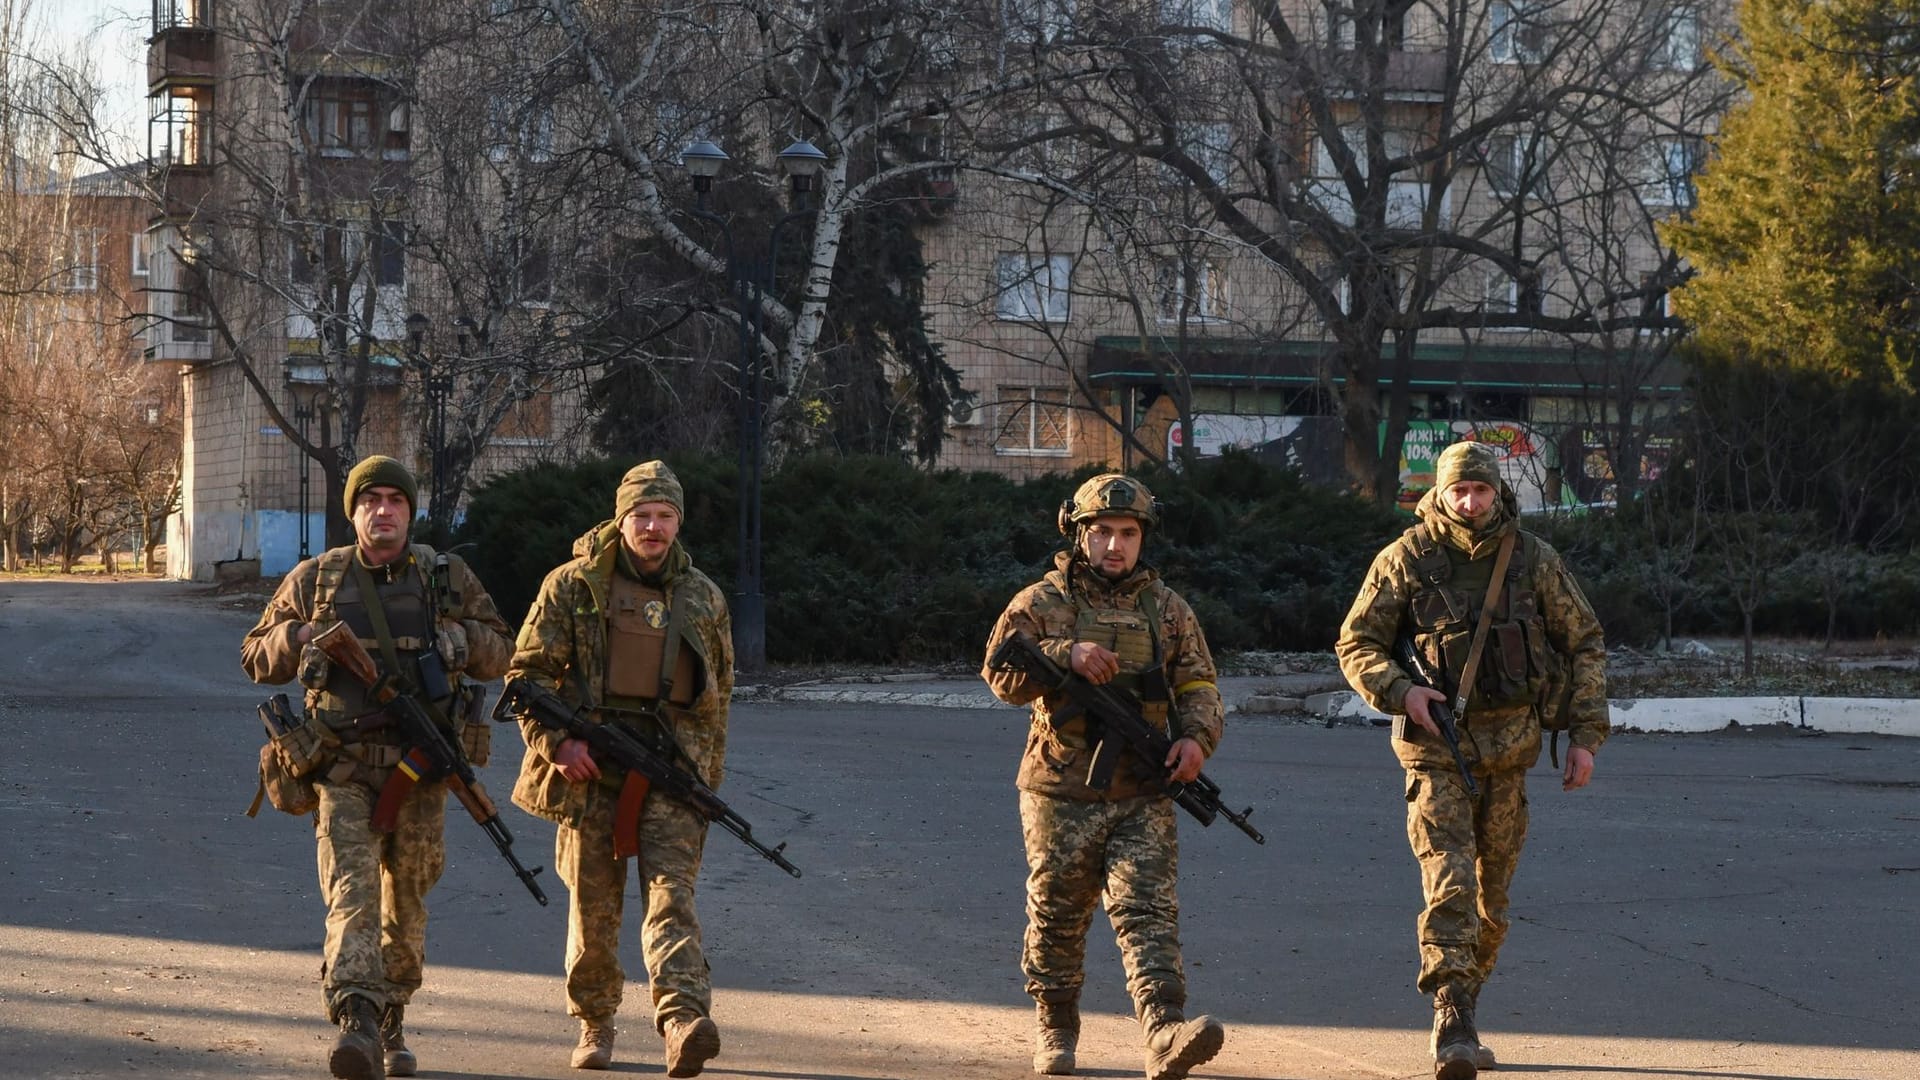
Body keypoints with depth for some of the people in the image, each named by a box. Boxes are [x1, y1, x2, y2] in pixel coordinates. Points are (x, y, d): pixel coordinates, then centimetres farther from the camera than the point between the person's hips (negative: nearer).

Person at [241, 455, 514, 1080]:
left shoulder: (447, 578, 7)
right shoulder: (315, 579, 6)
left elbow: (502, 653, 13)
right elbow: (256, 659, 13)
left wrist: (462, 640, -8)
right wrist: (298, 637, -8)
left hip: (420, 768, 2)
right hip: (344, 765, -1)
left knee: (405, 905, 9)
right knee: (352, 893, -17)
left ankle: (391, 1027, 26)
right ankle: (355, 1024, -31)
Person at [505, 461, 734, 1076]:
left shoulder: (703, 598, 11)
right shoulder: (573, 587, 3)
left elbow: (717, 696, 19)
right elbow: (527, 672, 2)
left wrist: (707, 781, 15)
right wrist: (556, 742, -11)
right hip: (591, 767, 0)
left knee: (671, 893, -14)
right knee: (593, 904, 6)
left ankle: (684, 1022, -29)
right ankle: (594, 1025, 21)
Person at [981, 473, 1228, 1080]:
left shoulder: (1167, 609, 11)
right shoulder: (1041, 604, 2)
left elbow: (1197, 684, 10)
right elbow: (1002, 674, -9)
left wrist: (1196, 735, -10)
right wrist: (1066, 656, -24)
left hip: (1142, 798, 1)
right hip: (1061, 795, -1)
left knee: (1148, 911, -13)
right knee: (1057, 918, 9)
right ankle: (1055, 1028, 27)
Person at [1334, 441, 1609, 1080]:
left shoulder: (1533, 560, 2)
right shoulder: (1406, 560, -3)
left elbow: (1584, 643, 9)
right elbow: (1356, 643, 2)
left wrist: (1585, 735, 3)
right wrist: (1399, 691, -17)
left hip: (1510, 745, 3)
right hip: (1437, 745, -3)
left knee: (1492, 894, 10)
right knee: (1449, 884, -16)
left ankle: (1460, 1019, 26)